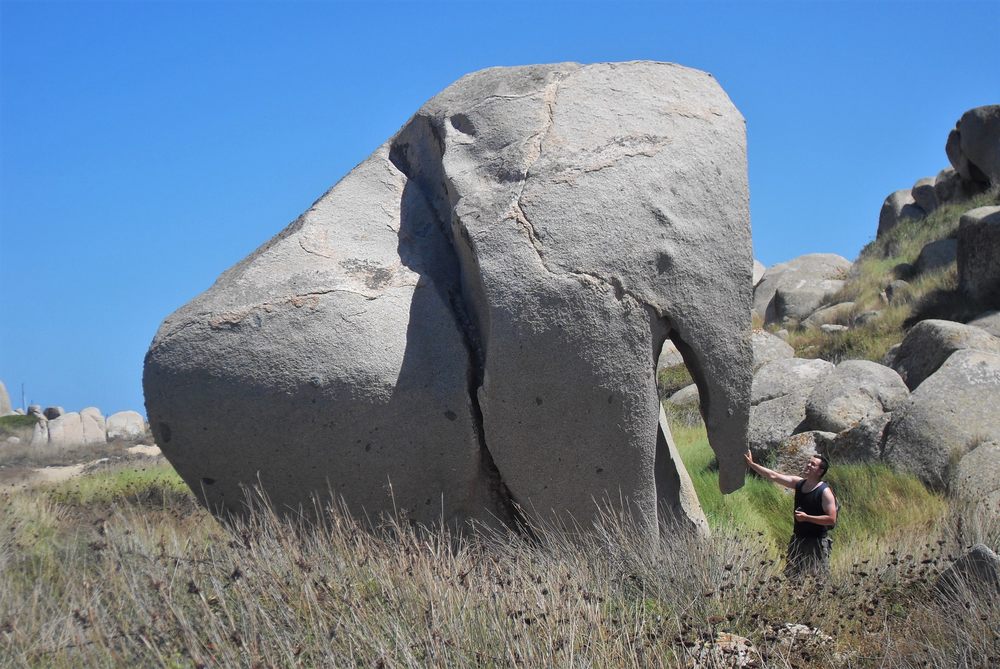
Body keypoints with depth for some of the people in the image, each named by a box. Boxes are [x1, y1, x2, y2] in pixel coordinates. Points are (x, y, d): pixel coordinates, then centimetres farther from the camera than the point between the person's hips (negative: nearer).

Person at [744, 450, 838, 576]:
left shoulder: (825, 492, -15)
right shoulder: (799, 483, 4)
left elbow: (831, 519, -19)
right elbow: (773, 476, 6)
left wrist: (807, 518, -22)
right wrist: (751, 464, 3)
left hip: (816, 542, -7)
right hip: (798, 539, 7)